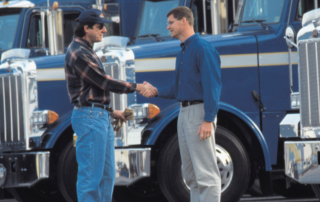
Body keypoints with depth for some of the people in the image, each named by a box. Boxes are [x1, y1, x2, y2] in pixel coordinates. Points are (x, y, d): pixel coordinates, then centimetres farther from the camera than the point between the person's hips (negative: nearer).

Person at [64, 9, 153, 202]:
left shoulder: (87, 51, 19)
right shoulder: (78, 53, -14)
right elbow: (104, 82, -14)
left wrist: (111, 111, 20)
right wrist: (136, 87, -5)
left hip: (100, 117, 11)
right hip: (89, 118, -11)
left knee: (107, 174, 11)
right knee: (91, 174, -10)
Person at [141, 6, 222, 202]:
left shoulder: (203, 48, -11)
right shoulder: (183, 52, 18)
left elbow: (212, 85, -18)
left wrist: (208, 120, -24)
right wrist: (156, 91, 5)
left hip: (200, 112, -10)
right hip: (185, 113, 10)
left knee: (205, 172, -11)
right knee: (191, 173, 12)